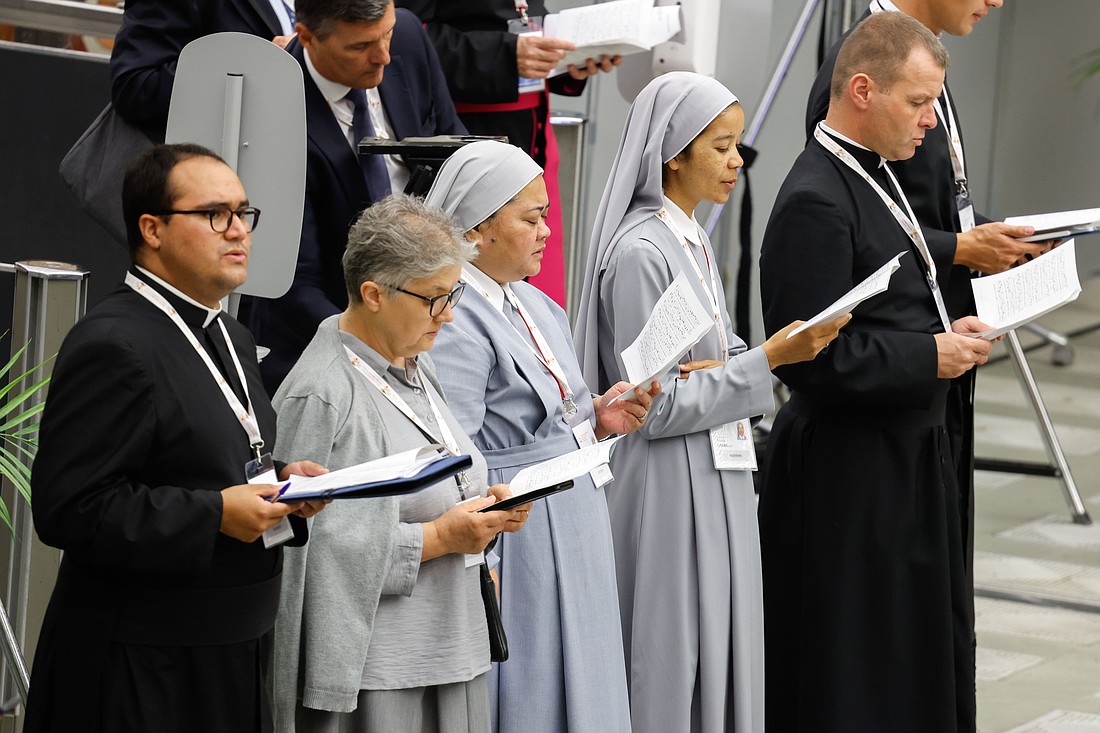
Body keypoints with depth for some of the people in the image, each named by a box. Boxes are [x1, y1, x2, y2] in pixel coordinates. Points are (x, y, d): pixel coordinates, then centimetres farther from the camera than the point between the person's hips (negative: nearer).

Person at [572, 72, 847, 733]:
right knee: (674, 664, -1)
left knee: (721, 652, 13)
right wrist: (766, 359, -18)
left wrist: (720, 368, -6)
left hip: (716, 476, 9)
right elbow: (655, 408, -19)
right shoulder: (640, 253, -17)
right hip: (668, 487, -9)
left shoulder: (693, 241, 11)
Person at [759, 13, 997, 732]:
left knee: (923, 655, 18)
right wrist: (931, 356, -19)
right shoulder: (815, 202, -21)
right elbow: (812, 360, -25)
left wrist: (945, 328, 3)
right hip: (850, 476, -10)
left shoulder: (875, 174, 10)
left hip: (907, 451, 10)